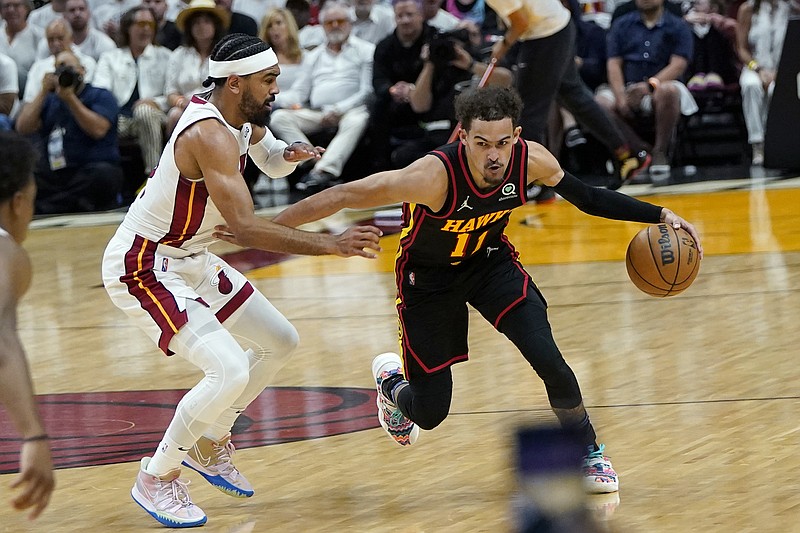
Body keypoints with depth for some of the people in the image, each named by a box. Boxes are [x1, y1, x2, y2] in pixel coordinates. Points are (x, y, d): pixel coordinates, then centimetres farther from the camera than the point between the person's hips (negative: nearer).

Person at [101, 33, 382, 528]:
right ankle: (157, 479, -4)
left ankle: (209, 445, 30)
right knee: (230, 370, -22)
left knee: (280, 342, 16)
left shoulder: (239, 117, 0)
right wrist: (331, 245, -41)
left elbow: (271, 161, 22)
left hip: (189, 259, 10)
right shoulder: (210, 134, -29)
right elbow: (245, 226, -39)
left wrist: (290, 154, -3)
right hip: (142, 267, -10)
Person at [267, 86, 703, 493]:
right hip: (428, 277, -3)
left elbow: (588, 198, -5)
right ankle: (391, 381, 40)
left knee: (549, 361, -17)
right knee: (431, 413, 2)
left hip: (491, 261, 3)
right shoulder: (436, 175, -38)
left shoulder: (530, 160, -24)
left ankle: (590, 454, 9)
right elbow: (345, 196, -33)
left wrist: (659, 216, -12)